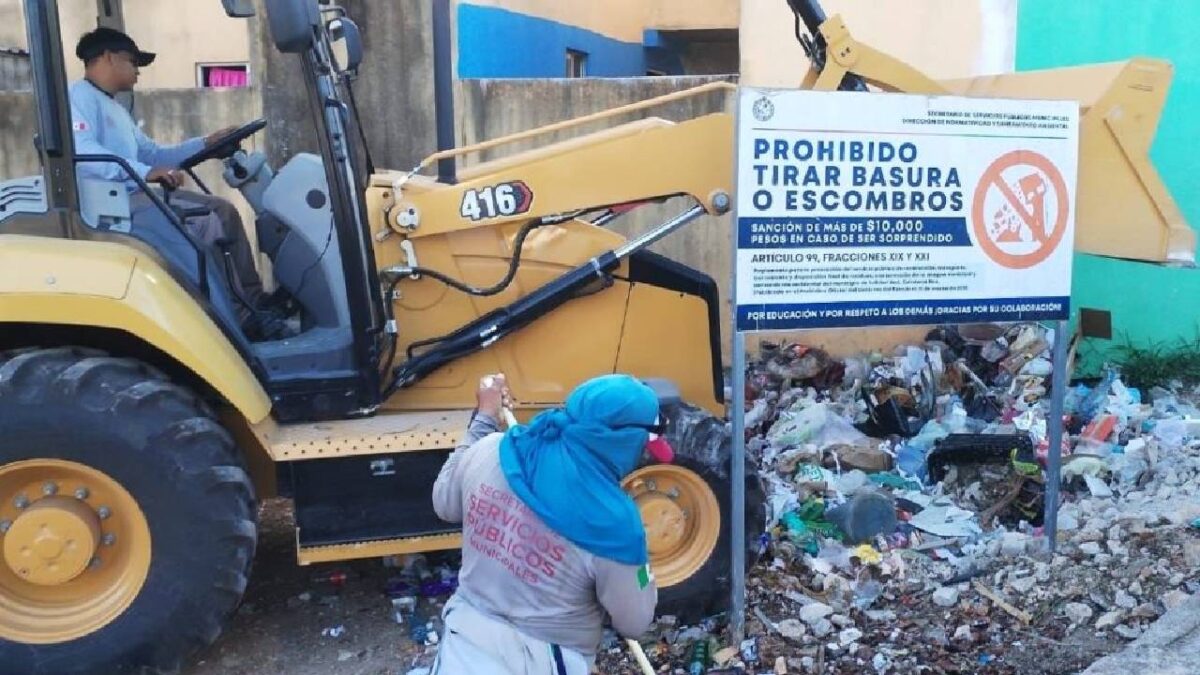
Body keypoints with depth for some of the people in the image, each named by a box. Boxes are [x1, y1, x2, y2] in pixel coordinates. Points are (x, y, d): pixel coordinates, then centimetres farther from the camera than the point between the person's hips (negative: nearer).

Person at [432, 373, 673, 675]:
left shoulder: (488, 452, -13)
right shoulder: (612, 519, -24)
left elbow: (444, 505, 10)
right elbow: (634, 623, -10)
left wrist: (484, 418, 16)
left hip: (466, 646, 3)